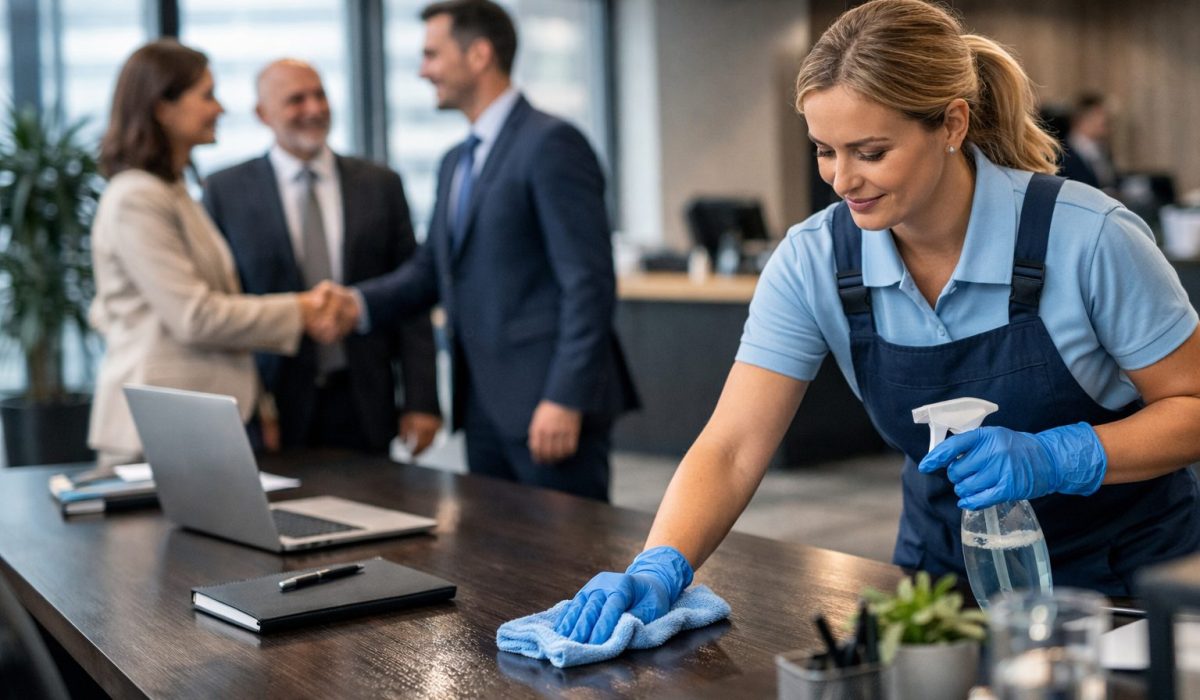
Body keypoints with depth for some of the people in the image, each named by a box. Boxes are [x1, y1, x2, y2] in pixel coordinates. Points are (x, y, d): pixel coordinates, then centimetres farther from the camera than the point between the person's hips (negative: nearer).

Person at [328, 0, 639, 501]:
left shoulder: (550, 143, -10)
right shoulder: (456, 163, 19)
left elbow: (589, 280, -16)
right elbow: (430, 270, 16)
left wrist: (566, 398, -20)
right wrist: (356, 305, -2)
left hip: (549, 402, -8)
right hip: (484, 403, 8)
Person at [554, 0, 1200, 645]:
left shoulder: (1088, 238, -19)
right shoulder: (812, 261, -11)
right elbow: (731, 448, -12)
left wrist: (1052, 458, -24)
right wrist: (656, 571, -29)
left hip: (1127, 580, -2)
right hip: (944, 569, 3)